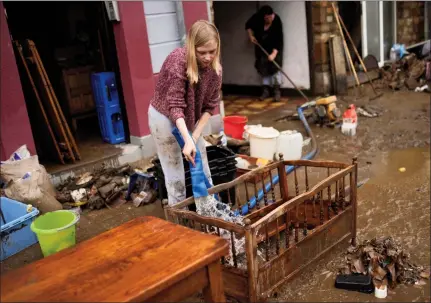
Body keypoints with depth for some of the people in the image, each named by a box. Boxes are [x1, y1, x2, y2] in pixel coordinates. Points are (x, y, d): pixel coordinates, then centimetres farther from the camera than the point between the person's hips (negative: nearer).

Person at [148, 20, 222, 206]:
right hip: (164, 116, -5)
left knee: (202, 166, 13)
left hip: (190, 118, 6)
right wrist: (188, 140, -40)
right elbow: (175, 105, -32)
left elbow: (210, 106, -8)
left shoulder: (215, 68, -13)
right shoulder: (177, 61, -30)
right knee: (174, 170, 1)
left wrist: (195, 136, -17)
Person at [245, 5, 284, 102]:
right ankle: (266, 90, 13)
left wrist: (274, 53, -38)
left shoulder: (277, 22, -29)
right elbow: (248, 25, 0)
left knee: (275, 66, -10)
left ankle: (277, 91, -5)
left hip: (274, 47, -3)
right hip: (261, 47, 3)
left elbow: (278, 40, -30)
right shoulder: (257, 18, -21)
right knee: (263, 67, 4)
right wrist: (251, 36, -12)